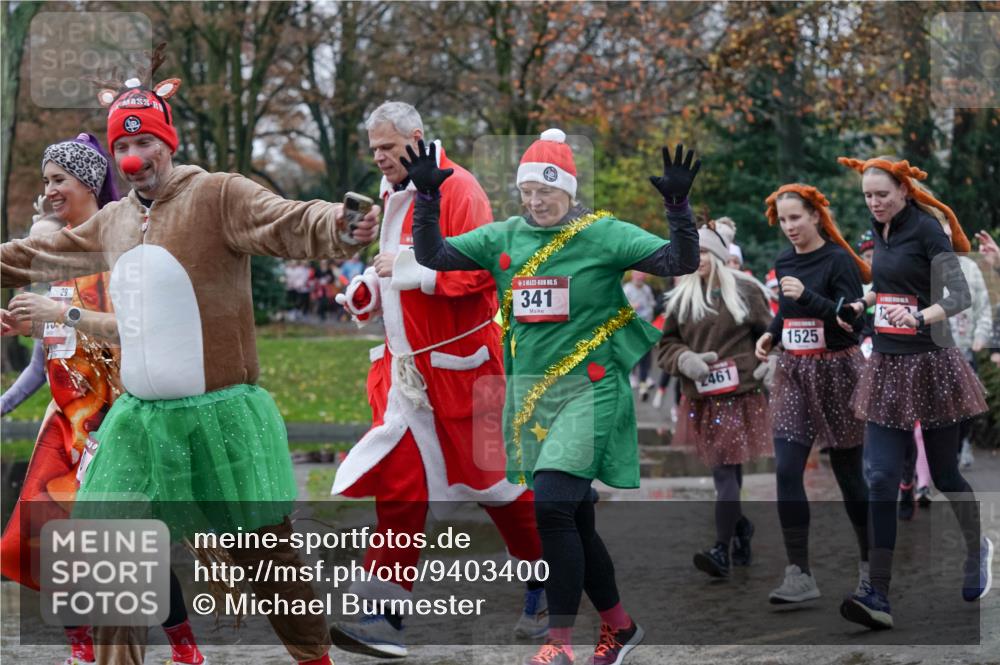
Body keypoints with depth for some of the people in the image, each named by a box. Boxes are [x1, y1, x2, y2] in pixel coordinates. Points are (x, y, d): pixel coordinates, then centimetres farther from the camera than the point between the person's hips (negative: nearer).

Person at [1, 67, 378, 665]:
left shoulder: (219, 197, -8)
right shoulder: (112, 223, 12)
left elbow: (291, 223, -25)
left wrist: (339, 226, -46)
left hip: (219, 419, -6)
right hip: (138, 422, 6)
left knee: (266, 556, 5)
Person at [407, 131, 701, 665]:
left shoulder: (603, 235, -6)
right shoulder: (504, 238, 7)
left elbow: (681, 262, -13)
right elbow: (432, 255, 4)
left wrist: (677, 205, -27)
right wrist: (427, 196, -9)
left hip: (588, 388, -6)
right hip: (530, 394, 6)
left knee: (552, 504, -20)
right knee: (575, 518, 11)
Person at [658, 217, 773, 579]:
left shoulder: (746, 291, 2)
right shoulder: (682, 298, 10)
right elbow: (665, 344, 11)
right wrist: (685, 359, -8)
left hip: (740, 395, -4)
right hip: (701, 398, 4)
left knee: (726, 471, -11)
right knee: (724, 471, 7)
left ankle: (722, 551, -15)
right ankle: (742, 533, 25)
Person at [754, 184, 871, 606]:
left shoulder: (838, 261, -10)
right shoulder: (783, 263, 10)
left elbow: (854, 321, -17)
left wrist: (806, 295, -26)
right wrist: (770, 335, 6)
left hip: (837, 370, -5)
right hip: (793, 373, 5)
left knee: (847, 471, 4)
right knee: (787, 471, -8)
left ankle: (869, 563, 22)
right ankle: (799, 574, -8)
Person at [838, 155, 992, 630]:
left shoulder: (926, 230, -12)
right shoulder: (881, 230, 9)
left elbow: (959, 295, -19)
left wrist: (919, 318, -35)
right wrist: (864, 302, 9)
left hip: (929, 363, -6)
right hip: (887, 364, 6)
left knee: (944, 472, 9)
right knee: (880, 478, -6)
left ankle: (977, 550, 39)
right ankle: (878, 596, -11)